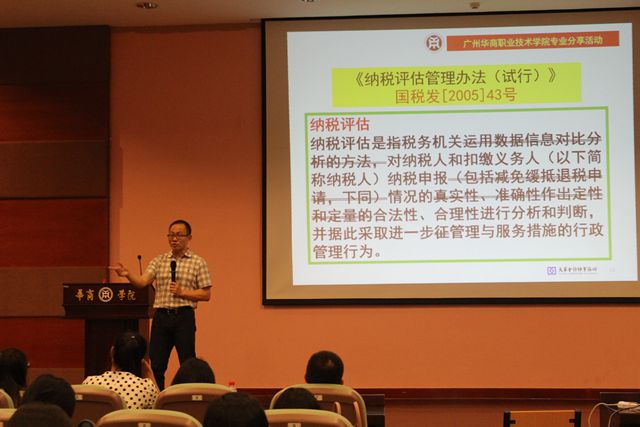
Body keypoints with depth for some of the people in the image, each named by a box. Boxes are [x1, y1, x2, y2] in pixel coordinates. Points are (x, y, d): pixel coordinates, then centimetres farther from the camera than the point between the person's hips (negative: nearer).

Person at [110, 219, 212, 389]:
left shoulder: (198, 262, 3)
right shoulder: (159, 261, 11)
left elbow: (206, 294, 1)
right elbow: (142, 282, -3)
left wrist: (183, 292, -11)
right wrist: (127, 274, -23)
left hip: (184, 317, -3)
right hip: (161, 316, 3)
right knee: (156, 365, 3)